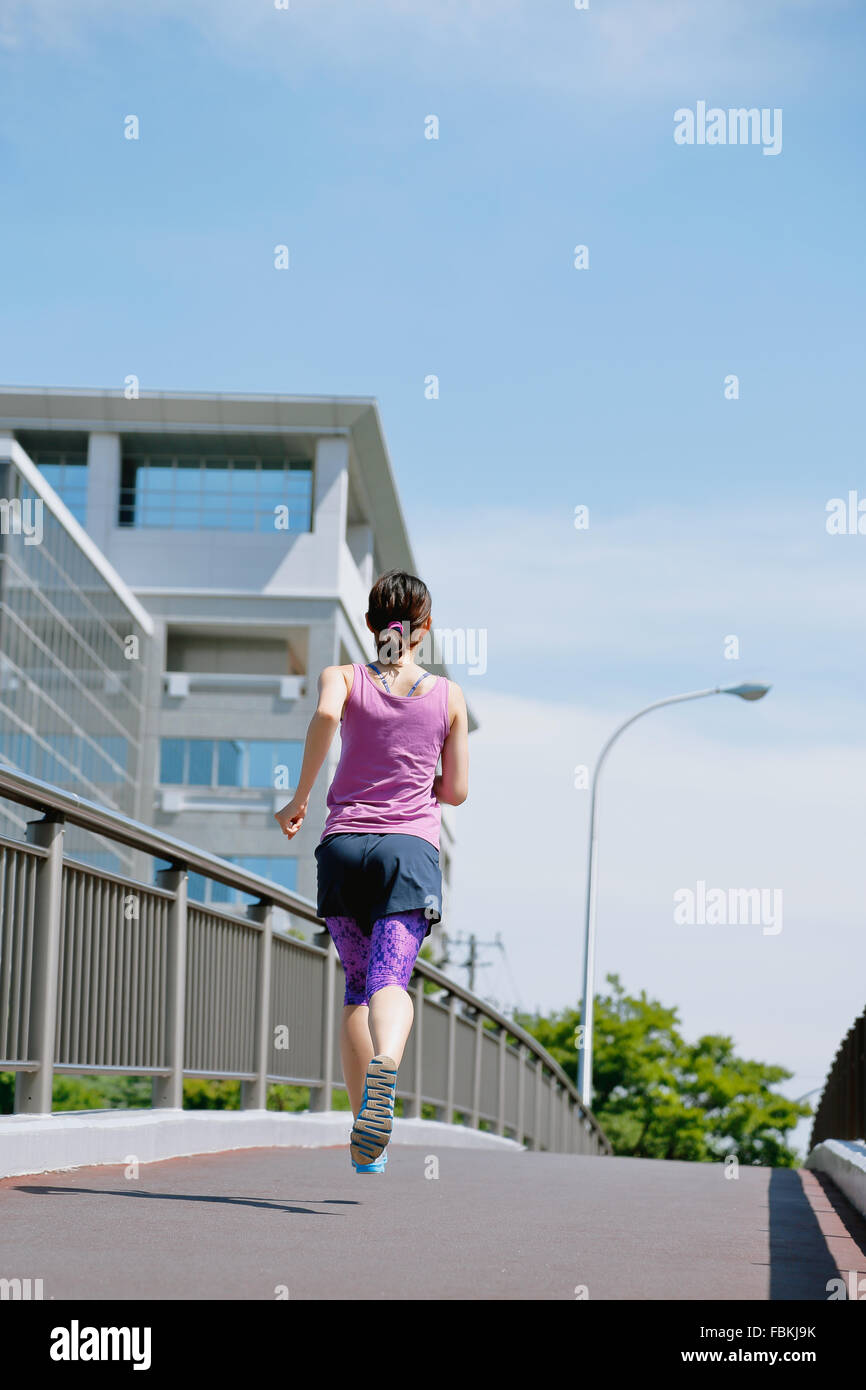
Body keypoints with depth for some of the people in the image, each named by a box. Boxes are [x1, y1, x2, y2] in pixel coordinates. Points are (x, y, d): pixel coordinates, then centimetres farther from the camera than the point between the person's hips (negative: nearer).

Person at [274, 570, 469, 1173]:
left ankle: (365, 1137, 12)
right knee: (391, 979, -16)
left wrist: (301, 797, -9)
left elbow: (325, 715, -16)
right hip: (412, 847, -1)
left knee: (359, 987, 14)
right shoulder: (448, 695, 12)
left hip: (343, 845, 1)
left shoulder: (344, 676, 8)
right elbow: (456, 790, 14)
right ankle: (384, 1067, -50)